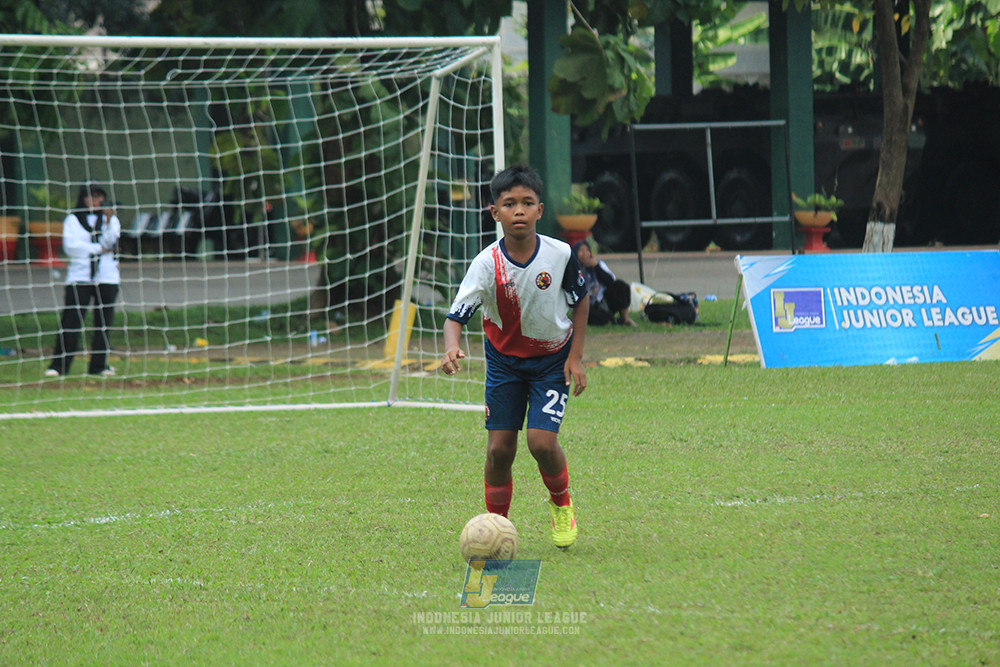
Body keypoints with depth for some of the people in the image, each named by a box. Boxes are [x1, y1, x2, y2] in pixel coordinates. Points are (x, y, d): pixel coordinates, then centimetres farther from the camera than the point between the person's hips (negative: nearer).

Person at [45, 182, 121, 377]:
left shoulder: (110, 219, 13)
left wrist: (109, 222, -20)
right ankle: (59, 365, -7)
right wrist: (99, 249, -6)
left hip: (106, 277, 2)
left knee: (104, 323, 0)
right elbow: (70, 246, -5)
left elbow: (110, 242, -5)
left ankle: (98, 365, 9)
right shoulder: (72, 220, 9)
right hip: (79, 276, -2)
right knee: (71, 322, -9)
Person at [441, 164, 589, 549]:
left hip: (552, 360, -1)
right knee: (499, 448, -3)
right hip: (504, 359, 1)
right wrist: (452, 348, -47)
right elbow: (457, 314, -26)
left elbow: (580, 300, 0)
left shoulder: (560, 254, -17)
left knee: (542, 441, -15)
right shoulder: (487, 264, -21)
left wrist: (576, 356, -4)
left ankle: (561, 503, 14)